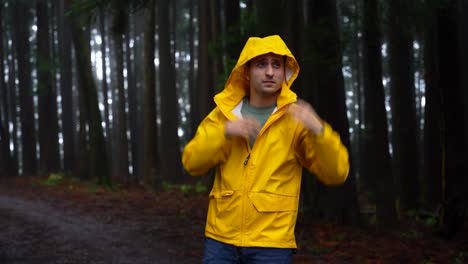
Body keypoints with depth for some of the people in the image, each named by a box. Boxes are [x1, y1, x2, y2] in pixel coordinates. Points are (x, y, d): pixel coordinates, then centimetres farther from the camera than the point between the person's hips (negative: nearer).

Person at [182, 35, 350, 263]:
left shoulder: (296, 119, -2)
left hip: (271, 244, -2)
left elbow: (336, 173, -9)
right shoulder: (223, 112, 6)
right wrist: (224, 132, -16)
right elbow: (192, 163, -2)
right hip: (221, 239, 2)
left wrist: (319, 131, -25)